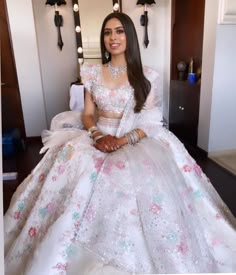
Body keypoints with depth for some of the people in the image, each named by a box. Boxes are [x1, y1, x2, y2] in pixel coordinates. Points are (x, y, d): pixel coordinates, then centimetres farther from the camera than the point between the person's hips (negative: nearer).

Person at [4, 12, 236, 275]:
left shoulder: (147, 76, 1)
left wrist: (123, 140, -19)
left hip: (136, 140, -1)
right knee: (74, 164, -28)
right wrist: (97, 135, -12)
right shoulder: (92, 73, 9)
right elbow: (87, 115, 9)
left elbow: (151, 122, -3)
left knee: (146, 178, -32)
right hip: (98, 137, 2)